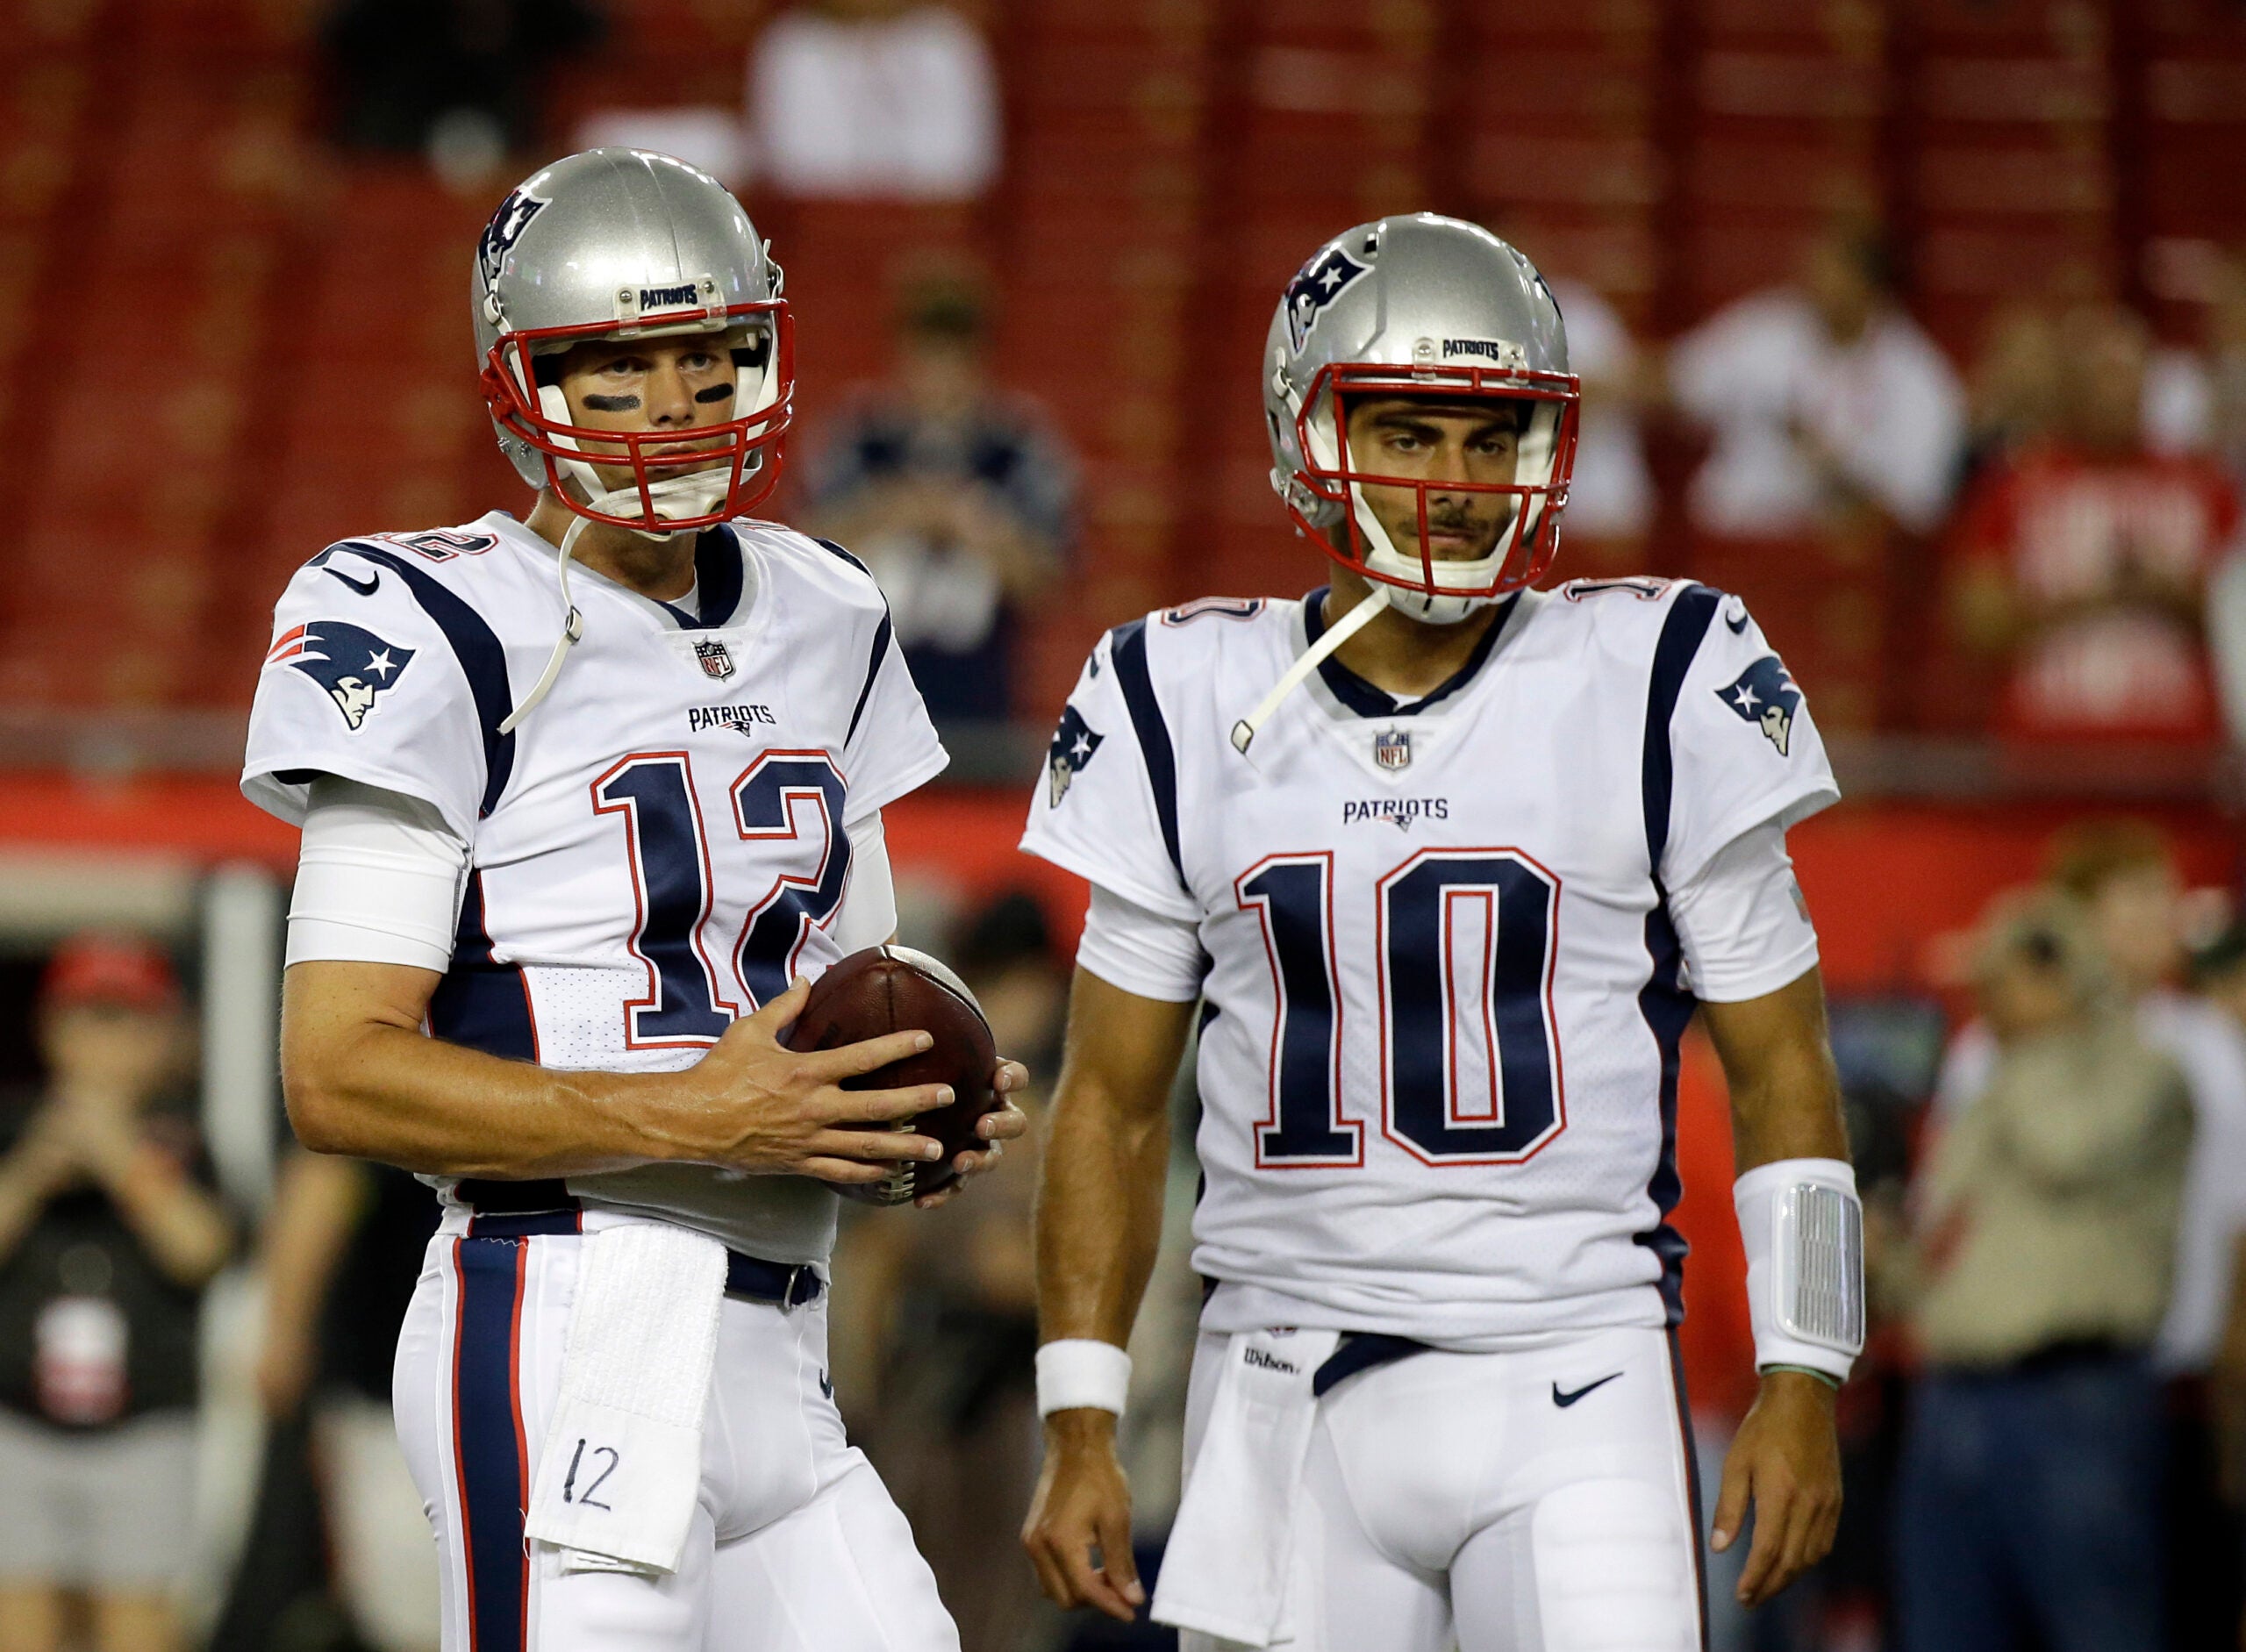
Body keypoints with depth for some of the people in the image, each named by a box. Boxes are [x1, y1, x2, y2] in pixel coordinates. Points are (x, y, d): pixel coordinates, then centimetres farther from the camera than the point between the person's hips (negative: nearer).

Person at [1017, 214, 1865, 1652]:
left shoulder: (1652, 690, -1)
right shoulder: (1191, 707, 5)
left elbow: (1781, 1069, 3)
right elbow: (1114, 1100, 10)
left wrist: (1802, 1388, -4)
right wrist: (1080, 1430, 5)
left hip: (1572, 1394, -2)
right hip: (1287, 1409, 2)